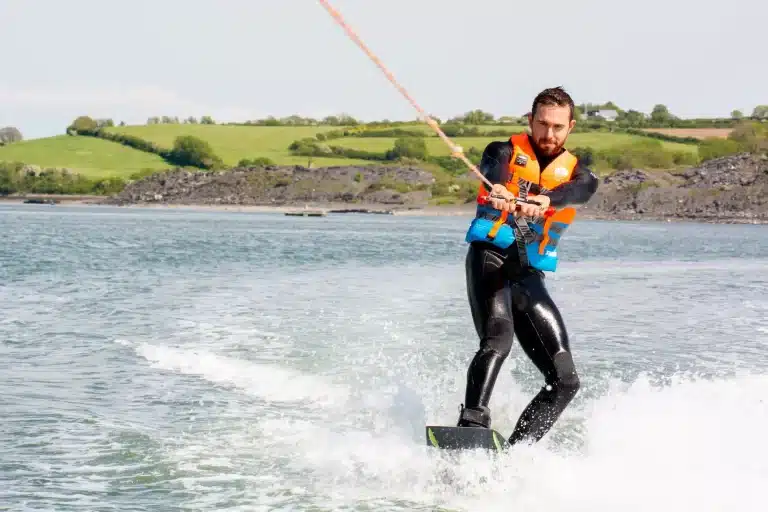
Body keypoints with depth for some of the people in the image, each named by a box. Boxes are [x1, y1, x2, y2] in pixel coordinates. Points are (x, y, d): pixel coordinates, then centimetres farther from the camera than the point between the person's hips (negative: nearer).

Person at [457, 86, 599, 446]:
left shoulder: (577, 175, 15)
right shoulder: (506, 151, 8)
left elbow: (577, 192, -11)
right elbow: (493, 171, -18)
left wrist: (544, 200, -37)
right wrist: (498, 193, -45)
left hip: (530, 276, 5)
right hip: (491, 258, -5)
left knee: (565, 380, -3)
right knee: (498, 340, -32)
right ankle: (471, 426, -45)